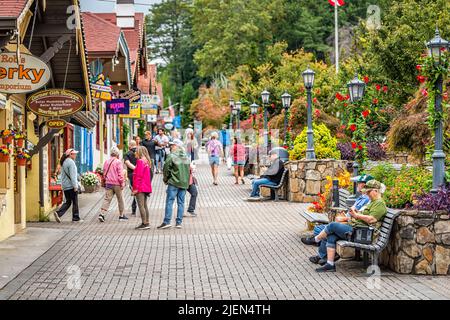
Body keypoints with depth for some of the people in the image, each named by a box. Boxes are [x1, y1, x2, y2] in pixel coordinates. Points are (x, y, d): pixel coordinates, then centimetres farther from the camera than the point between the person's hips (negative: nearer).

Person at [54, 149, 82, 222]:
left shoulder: (63, 162, 16)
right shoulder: (71, 162, -13)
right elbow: (73, 176, -19)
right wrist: (75, 186, -19)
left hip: (65, 186, 9)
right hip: (71, 186, -9)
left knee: (67, 202, 11)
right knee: (75, 202, 2)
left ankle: (58, 213, -6)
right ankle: (76, 218, 6)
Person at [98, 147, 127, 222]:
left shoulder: (106, 162, 8)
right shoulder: (118, 162, -10)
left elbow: (104, 173, 16)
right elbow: (120, 174, -13)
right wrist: (122, 184, -7)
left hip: (108, 183, 4)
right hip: (116, 184, -4)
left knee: (107, 199, 0)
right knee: (120, 200, 10)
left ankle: (102, 214, -15)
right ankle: (121, 215, 18)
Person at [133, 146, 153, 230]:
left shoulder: (140, 161, -14)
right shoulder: (146, 161, 15)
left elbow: (138, 176, -18)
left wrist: (136, 188, -16)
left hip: (140, 188, -10)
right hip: (146, 187, 10)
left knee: (141, 206, -8)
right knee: (145, 205, 13)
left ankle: (145, 223, -9)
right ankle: (147, 222, 15)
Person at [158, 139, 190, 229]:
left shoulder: (171, 156, -10)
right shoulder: (186, 157, 10)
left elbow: (166, 169, -9)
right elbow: (189, 170, 15)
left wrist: (165, 179, 7)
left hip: (174, 182, -6)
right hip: (184, 183, 6)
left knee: (169, 202, -3)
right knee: (181, 203, 8)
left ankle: (167, 222, -6)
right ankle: (179, 222, 8)